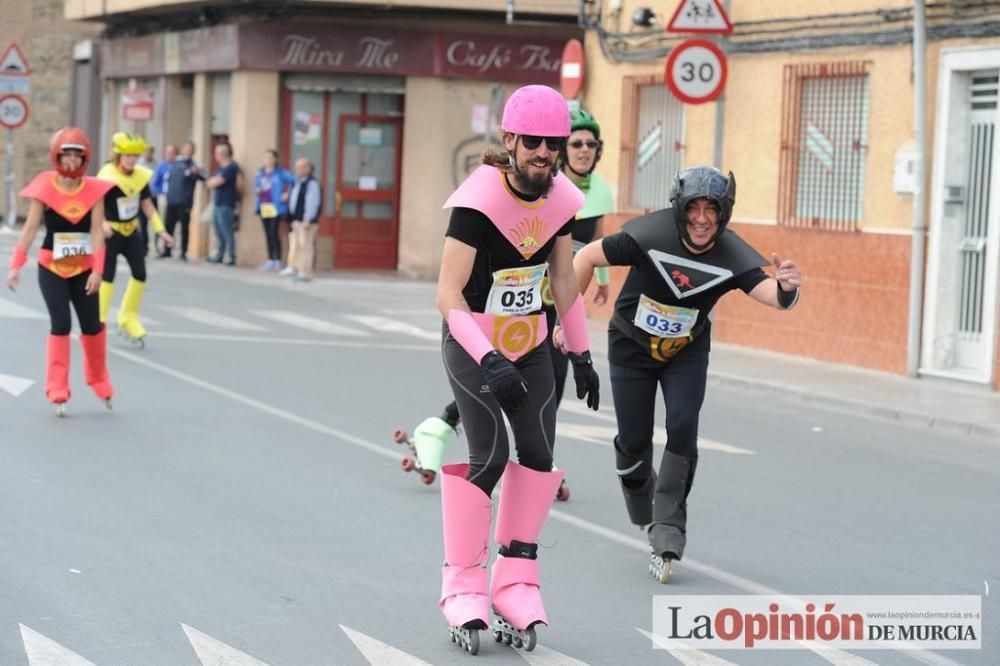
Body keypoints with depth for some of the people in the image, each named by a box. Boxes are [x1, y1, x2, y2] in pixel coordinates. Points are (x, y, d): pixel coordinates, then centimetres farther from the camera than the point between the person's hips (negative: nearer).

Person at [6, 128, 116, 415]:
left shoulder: (94, 190, -5)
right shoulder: (45, 188, -9)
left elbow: (97, 232, -9)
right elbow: (30, 228, -8)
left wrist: (97, 271, -16)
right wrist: (16, 265, -14)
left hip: (83, 269, 2)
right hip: (51, 268, -2)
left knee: (92, 325, 10)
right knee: (60, 324, -10)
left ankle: (99, 381, 31)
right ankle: (57, 390, -4)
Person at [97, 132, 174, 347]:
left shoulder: (141, 176, -2)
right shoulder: (107, 177, -20)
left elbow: (148, 206, 8)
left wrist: (161, 230, 4)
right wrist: (102, 224, -43)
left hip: (131, 231, 7)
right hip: (111, 232, -7)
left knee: (140, 274, 8)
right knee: (107, 276, -9)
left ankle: (128, 318, 25)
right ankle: (98, 321, -3)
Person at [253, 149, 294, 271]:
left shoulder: (281, 172, -5)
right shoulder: (260, 173, 13)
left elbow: (294, 182, -8)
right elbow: (256, 186, 20)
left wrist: (288, 194, -8)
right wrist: (257, 190, -1)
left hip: (275, 207, -6)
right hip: (264, 207, 6)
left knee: (273, 234, -12)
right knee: (268, 234, 9)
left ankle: (277, 261, -8)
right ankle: (270, 260, 15)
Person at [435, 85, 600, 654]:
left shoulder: (562, 198, -5)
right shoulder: (479, 198, -23)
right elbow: (449, 294, -25)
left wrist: (581, 354, 11)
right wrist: (488, 360, -35)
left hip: (530, 345, 6)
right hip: (472, 345, -6)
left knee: (539, 457, -3)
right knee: (489, 456, -16)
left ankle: (516, 583, 9)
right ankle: (464, 586, -1)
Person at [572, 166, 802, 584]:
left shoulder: (732, 256, -23)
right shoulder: (650, 235, -28)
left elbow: (769, 294, -35)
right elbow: (587, 257, -18)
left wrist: (786, 288, -59)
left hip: (687, 352, 1)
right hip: (631, 348, -1)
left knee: (682, 429, -18)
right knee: (633, 441, 1)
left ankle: (668, 532, -9)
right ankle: (647, 519, 30)